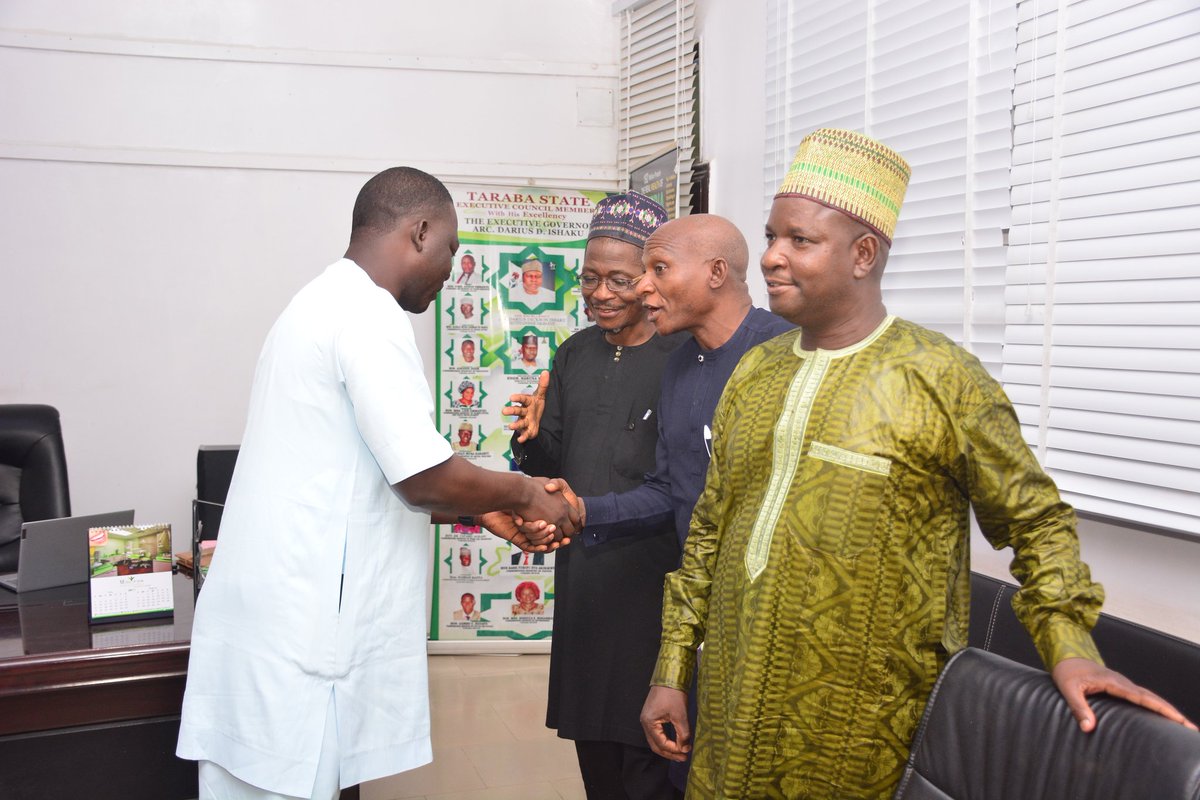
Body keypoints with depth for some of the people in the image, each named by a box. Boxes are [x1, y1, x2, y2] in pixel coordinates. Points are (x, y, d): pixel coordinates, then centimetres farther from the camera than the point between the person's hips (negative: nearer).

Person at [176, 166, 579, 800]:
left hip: (261, 621, 10)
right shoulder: (369, 317, -14)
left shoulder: (324, 305, 17)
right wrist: (525, 493, -1)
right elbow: (426, 480, -17)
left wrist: (493, 511, 18)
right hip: (295, 635, -10)